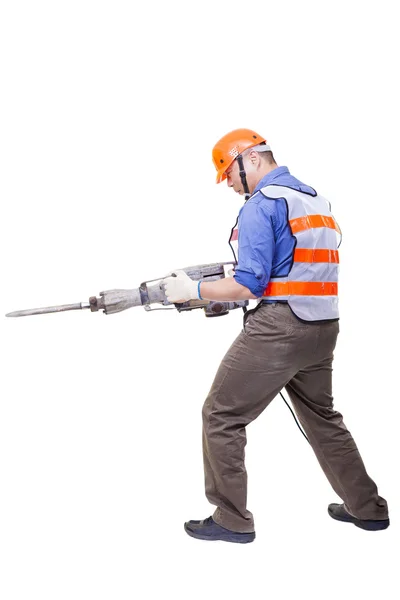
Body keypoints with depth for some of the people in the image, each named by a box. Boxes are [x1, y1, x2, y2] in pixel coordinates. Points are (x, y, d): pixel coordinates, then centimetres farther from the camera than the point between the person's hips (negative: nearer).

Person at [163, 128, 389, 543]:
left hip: (277, 329, -9)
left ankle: (231, 520, 12)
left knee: (221, 416, 4)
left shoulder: (261, 203, -9)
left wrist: (193, 290, -4)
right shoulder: (317, 199, 17)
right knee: (321, 416, 23)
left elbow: (250, 285, -16)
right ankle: (367, 508, 34)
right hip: (322, 327, 9)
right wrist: (230, 285, 21)